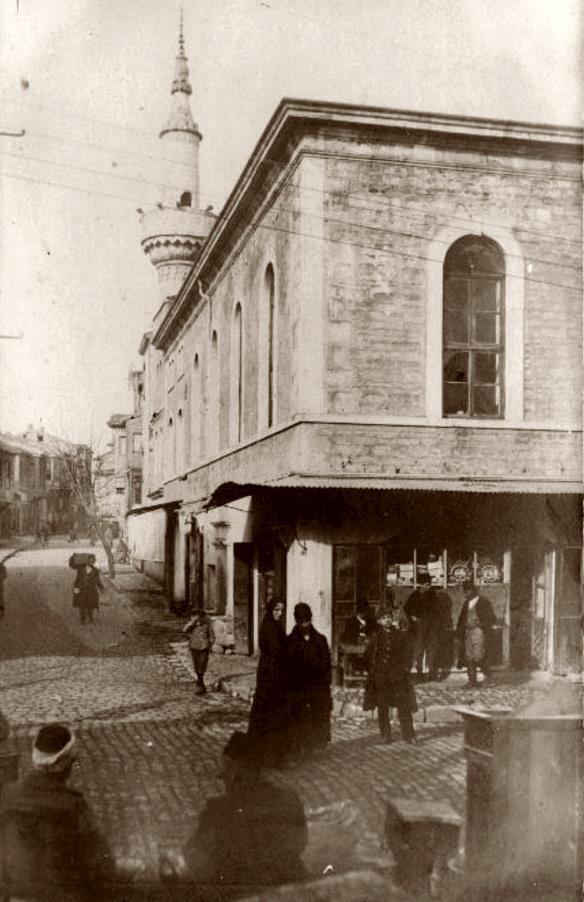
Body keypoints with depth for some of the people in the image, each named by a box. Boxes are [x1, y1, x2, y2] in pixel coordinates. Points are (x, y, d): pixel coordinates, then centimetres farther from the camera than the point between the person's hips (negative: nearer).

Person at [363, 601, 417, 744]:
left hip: (399, 677, -1)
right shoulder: (375, 638, 4)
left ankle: (408, 735, 5)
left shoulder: (402, 635, 4)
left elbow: (407, 655, 5)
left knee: (404, 707, -3)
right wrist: (373, 671, -1)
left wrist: (403, 669, -5)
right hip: (380, 679, 1)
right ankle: (385, 735, 16)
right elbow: (368, 657, 8)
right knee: (382, 708, 6)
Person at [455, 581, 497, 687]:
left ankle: (487, 676, 6)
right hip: (468, 633, 6)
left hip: (479, 632, -6)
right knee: (468, 657, 2)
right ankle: (472, 681, 8)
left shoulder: (484, 602, -3)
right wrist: (459, 633, 11)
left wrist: (481, 624, -15)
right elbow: (461, 619, 20)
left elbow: (492, 619, -2)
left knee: (478, 656, -13)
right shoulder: (466, 603, 16)